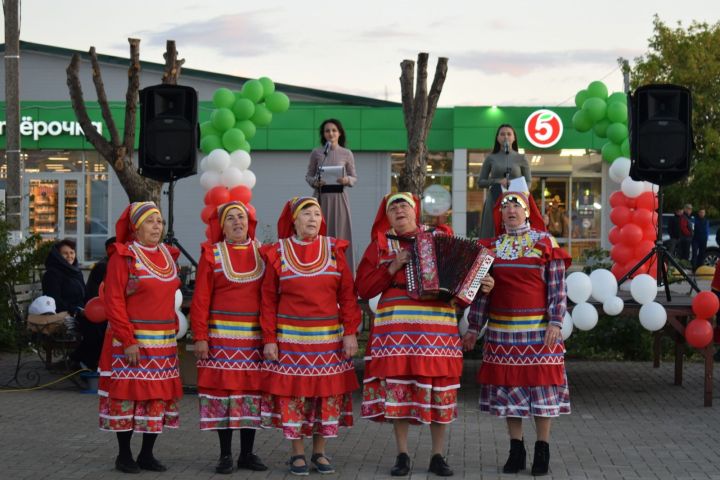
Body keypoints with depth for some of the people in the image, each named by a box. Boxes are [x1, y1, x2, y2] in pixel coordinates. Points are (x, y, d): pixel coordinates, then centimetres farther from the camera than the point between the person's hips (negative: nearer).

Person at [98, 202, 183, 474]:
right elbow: (114, 303, -11)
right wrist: (128, 341, -17)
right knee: (128, 394, -1)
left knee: (160, 397, 6)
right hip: (132, 342, -6)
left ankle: (147, 455, 16)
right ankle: (124, 456, 9)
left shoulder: (168, 255, 12)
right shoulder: (123, 257, -7)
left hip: (164, 342, 6)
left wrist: (173, 333, 11)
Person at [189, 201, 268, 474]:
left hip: (255, 336, 2)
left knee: (252, 391, 5)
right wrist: (200, 337, -10)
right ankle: (225, 454, 7)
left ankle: (247, 454, 14)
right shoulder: (212, 254, 1)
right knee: (223, 389, -1)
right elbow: (200, 299, -3)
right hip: (221, 336, -2)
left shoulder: (262, 252, 8)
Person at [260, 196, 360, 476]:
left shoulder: (334, 249, 5)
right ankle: (297, 453, 11)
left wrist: (350, 332, -5)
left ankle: (320, 452, 15)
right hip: (291, 337, -1)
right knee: (293, 393, -1)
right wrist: (269, 340, -4)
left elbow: (347, 294, 2)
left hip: (329, 336, 2)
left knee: (329, 392, 3)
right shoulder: (278, 253, 2)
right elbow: (269, 300, 1)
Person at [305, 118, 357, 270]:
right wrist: (315, 182, -12)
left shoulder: (347, 154, 3)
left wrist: (346, 180, -14)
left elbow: (354, 177, 7)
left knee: (340, 233, 0)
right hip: (321, 197, 0)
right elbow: (308, 175, 8)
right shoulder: (316, 153, 4)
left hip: (339, 197, 0)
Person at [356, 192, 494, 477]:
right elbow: (364, 288, 4)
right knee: (397, 388, -2)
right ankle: (402, 456, 10)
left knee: (440, 391, 0)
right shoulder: (380, 245, 10)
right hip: (396, 327, 0)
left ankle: (438, 456, 10)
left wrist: (480, 285, -1)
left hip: (436, 326, 0)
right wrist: (392, 268, -7)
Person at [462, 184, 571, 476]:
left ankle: (542, 451, 7)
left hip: (538, 329, -3)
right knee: (508, 386, 4)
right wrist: (473, 328, 6)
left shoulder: (545, 243, 0)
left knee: (541, 385, -2)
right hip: (502, 330, 3)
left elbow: (557, 287, -4)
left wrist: (555, 323, -13)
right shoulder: (491, 247, 9)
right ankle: (516, 451, 12)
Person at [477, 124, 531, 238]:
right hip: (495, 203, 0)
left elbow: (528, 182, 9)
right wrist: (496, 181, -9)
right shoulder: (491, 158, 9)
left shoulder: (521, 159, 8)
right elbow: (480, 182, 9)